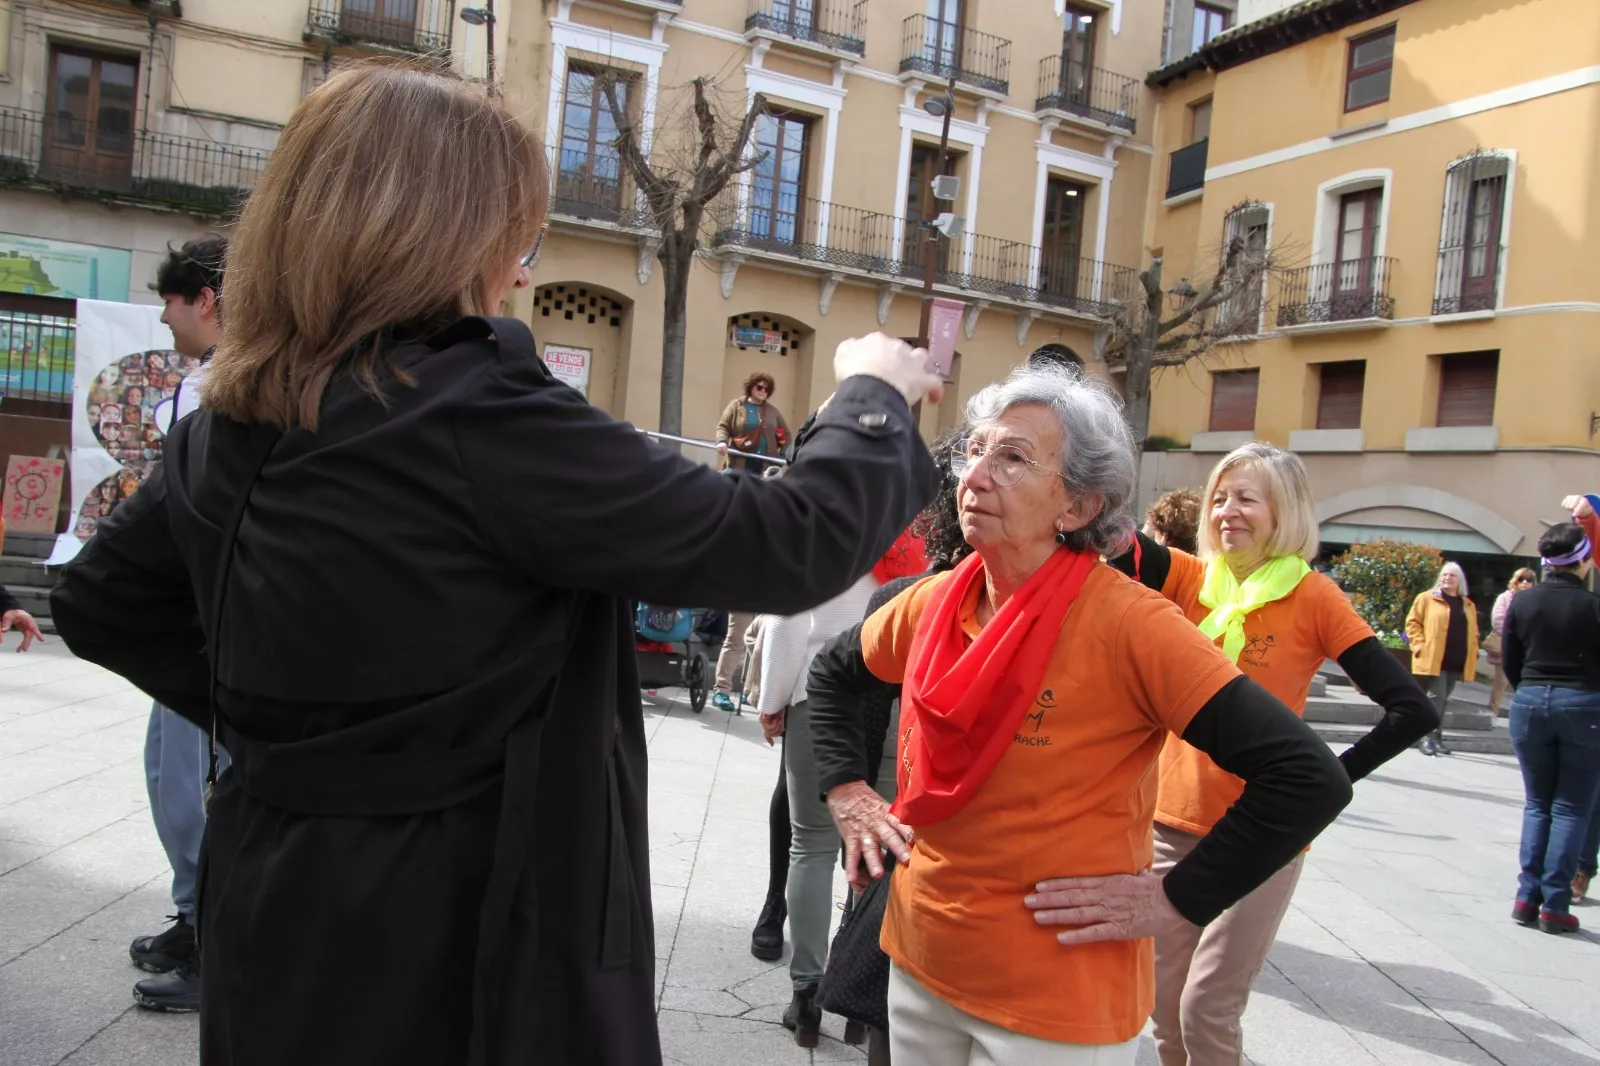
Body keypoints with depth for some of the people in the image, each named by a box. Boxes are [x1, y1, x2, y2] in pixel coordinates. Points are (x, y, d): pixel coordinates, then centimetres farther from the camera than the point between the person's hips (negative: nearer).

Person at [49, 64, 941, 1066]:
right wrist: (876, 397, -3)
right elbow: (789, 544, -20)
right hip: (466, 945, -7)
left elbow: (102, 601, 17)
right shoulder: (476, 419, -24)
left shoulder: (229, 421, 0)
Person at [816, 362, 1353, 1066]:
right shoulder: (930, 604, -4)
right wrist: (846, 790, 7)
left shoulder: (1126, 623, -21)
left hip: (1054, 1009, -5)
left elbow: (1310, 778, -22)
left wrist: (1177, 899, -18)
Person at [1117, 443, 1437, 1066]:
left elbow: (1413, 711, -9)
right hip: (1174, 820, 4)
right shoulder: (1194, 579, 2)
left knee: (1206, 1009, 0)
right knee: (1164, 1003, 12)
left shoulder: (1311, 596, -7)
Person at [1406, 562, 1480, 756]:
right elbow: (1413, 622, 0)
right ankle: (1428, 738, -4)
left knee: (1444, 700, 10)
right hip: (1433, 660, -5)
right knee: (1437, 697, -11)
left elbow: (1473, 633, 21)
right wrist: (1420, 645, -10)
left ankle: (1437, 737, 17)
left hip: (1457, 663, 5)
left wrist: (1473, 655, 9)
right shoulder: (1426, 598, 2)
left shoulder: (1468, 606, 16)